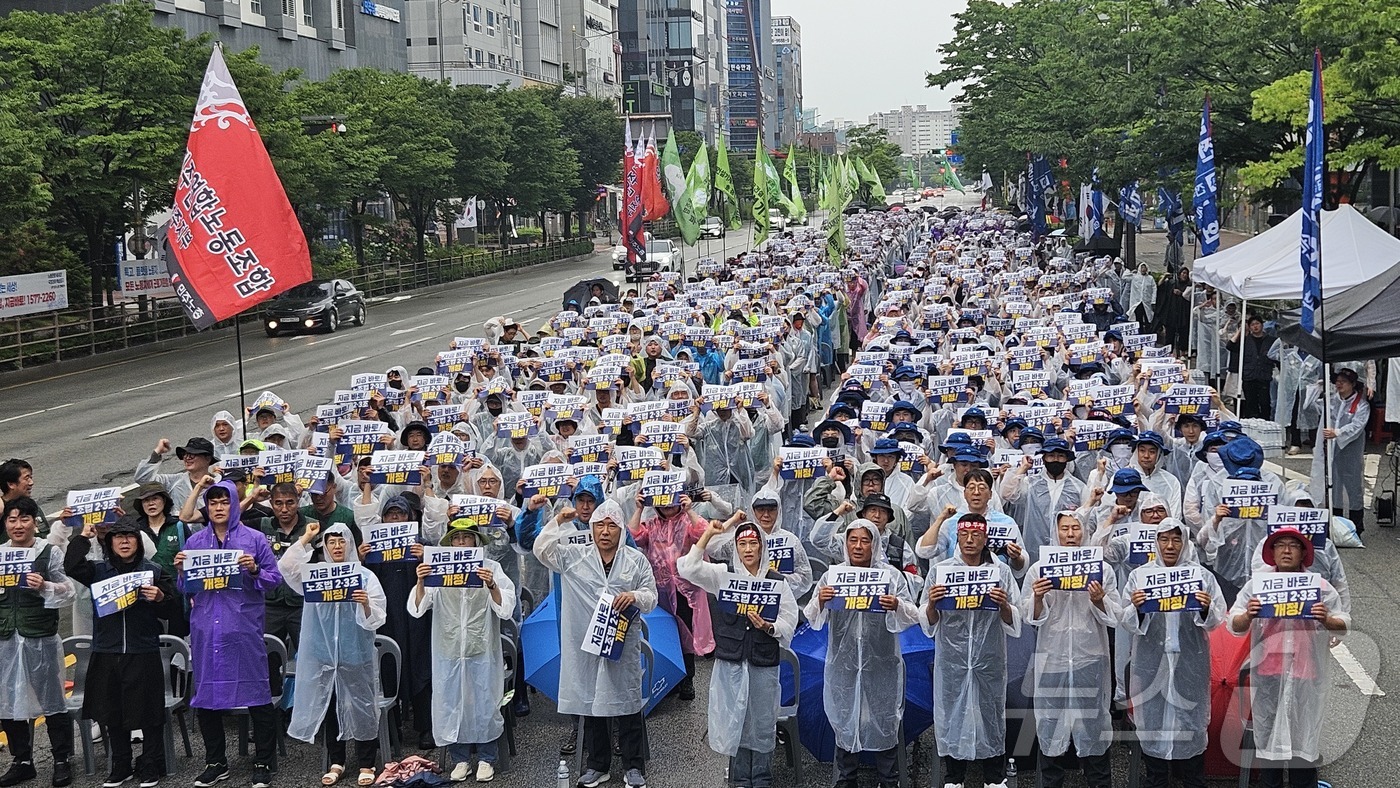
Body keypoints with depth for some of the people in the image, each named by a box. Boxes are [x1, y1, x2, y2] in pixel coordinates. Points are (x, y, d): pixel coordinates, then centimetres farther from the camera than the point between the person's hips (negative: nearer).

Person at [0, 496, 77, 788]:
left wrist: (44, 586, -22)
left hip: (41, 637, -4)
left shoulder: (51, 552, -3)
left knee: (51, 699, 3)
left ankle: (62, 761, 13)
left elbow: (69, 592, -5)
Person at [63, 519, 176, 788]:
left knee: (148, 714, 2)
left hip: (143, 655, -2)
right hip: (107, 655, 3)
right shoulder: (99, 570, 7)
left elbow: (173, 609, 3)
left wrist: (160, 598, -17)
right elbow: (71, 567, -12)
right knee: (113, 714, 11)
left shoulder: (154, 571, 3)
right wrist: (84, 536, -9)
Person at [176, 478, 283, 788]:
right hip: (206, 628, 3)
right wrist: (180, 569, -5)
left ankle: (263, 763, 9)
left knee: (255, 693, -2)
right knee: (206, 693, 8)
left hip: (244, 627, -3)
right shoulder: (194, 541, 11)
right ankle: (215, 762, 22)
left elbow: (274, 578, 1)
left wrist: (254, 570, -17)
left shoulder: (254, 539, 2)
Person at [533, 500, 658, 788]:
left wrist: (635, 596, -16)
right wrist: (558, 523, -14)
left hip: (624, 644, -1)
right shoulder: (574, 556, 4)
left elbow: (651, 597, 6)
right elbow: (542, 550, -4)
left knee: (627, 704, 3)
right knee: (590, 701, 9)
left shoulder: (636, 559, 4)